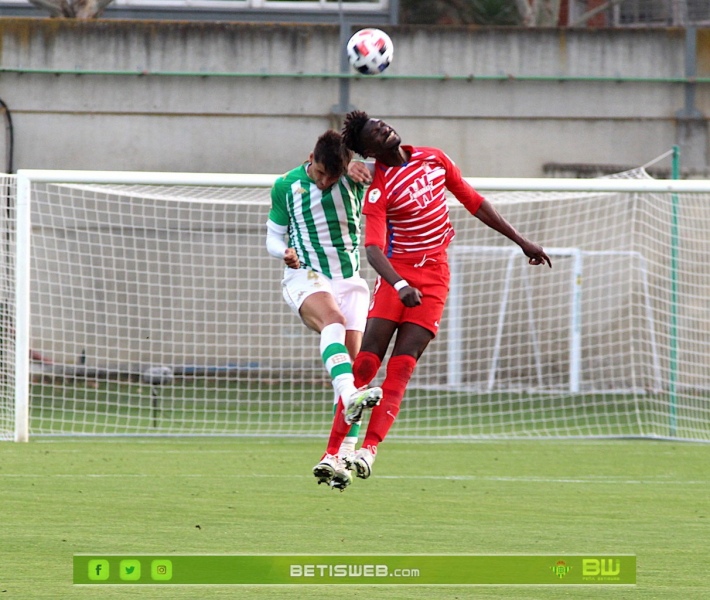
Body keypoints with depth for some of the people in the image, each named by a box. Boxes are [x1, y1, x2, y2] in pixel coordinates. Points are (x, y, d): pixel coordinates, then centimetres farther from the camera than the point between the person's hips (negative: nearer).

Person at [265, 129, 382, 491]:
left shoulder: (353, 180, 2)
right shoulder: (286, 186, 4)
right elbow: (274, 237, 13)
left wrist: (359, 169, -31)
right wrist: (285, 253, -11)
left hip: (349, 279, 2)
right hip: (305, 276, -2)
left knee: (354, 365, -8)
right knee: (333, 319, -36)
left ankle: (339, 456, -6)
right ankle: (349, 396, -59)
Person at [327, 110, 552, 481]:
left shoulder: (434, 159, 5)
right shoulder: (379, 189, -12)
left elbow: (473, 202, 16)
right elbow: (373, 249, -24)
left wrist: (520, 241, 19)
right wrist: (400, 285, -41)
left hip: (433, 280, 3)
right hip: (398, 275, -3)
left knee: (401, 367, -9)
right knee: (366, 363, -11)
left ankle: (369, 449, -18)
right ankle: (334, 451, -9)